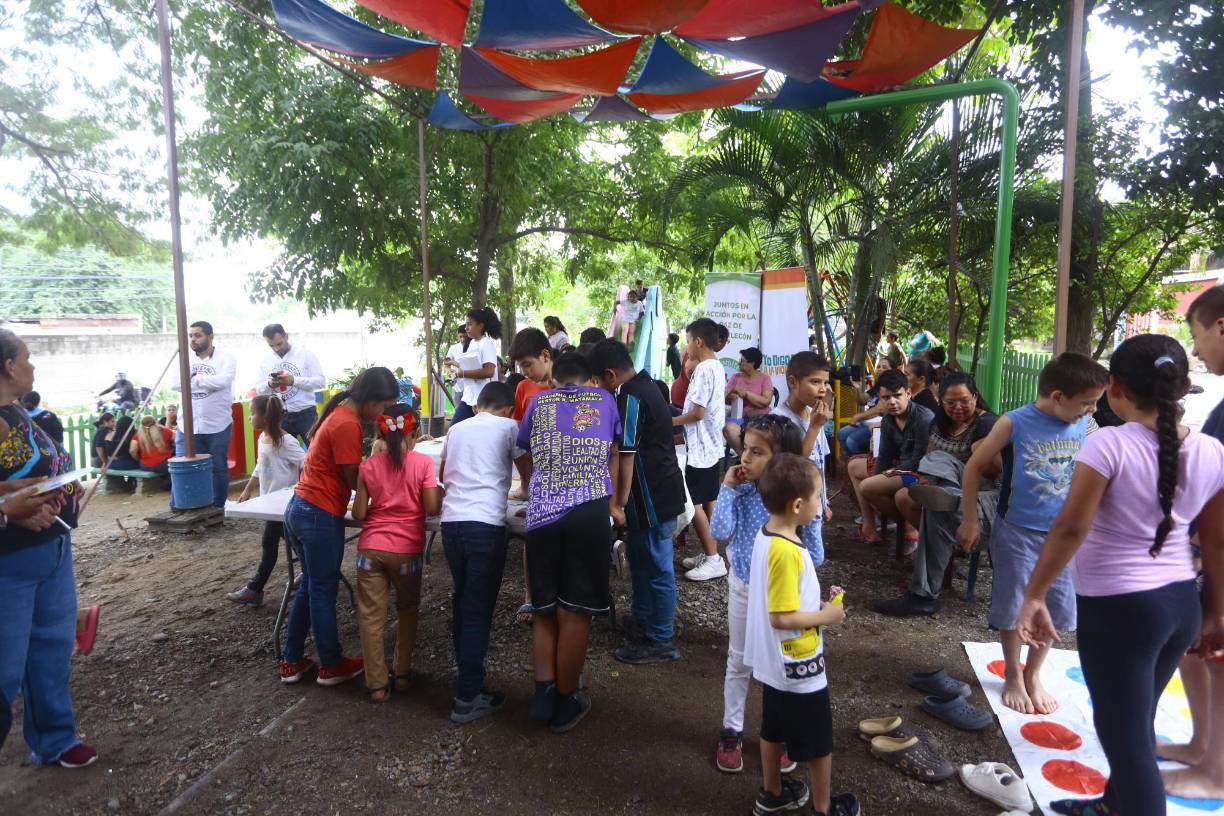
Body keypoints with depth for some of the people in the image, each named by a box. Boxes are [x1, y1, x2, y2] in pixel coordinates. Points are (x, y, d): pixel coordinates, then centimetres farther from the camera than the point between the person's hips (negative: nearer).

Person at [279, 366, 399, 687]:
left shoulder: (339, 414, 10)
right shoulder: (348, 425, -20)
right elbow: (355, 480, -14)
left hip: (300, 509, 9)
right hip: (320, 517, -9)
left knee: (309, 585, 21)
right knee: (323, 591, 6)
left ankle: (291, 661, 30)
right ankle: (332, 666, 22)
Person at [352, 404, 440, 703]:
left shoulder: (369, 465, 0)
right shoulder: (422, 463, -8)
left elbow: (358, 513, 1)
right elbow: (432, 509, -10)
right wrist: (441, 492, 10)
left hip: (371, 548, 1)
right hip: (407, 549, -1)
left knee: (371, 615, 9)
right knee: (407, 609, 20)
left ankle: (377, 684, 13)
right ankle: (402, 674, 26)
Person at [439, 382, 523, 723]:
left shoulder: (456, 429, 20)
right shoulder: (508, 427, 6)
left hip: (451, 522, 5)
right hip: (486, 525, -5)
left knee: (462, 601, 20)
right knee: (479, 608, -1)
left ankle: (465, 671, 34)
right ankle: (468, 697, 1)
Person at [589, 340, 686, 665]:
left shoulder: (629, 398, -20)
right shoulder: (645, 384, 10)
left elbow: (626, 457, -21)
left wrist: (618, 503, -15)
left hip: (653, 497, -10)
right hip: (659, 489, 10)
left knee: (657, 567, 1)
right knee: (640, 556, 22)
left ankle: (661, 641, 13)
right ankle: (642, 621, 37)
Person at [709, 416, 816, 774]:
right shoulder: (741, 492, -15)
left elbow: (815, 556, -13)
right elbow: (720, 531, -28)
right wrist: (727, 488, -26)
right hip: (743, 587, 2)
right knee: (739, 663, 17)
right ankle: (732, 731, 36)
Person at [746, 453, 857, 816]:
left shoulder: (766, 535, -1)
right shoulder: (786, 552, -30)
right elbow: (782, 618, -27)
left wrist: (817, 601, 4)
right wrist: (825, 616, -15)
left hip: (775, 663, 9)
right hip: (798, 667, -9)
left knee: (774, 729, 25)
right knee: (819, 743, 13)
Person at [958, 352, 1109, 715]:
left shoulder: (1083, 427, -3)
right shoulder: (1015, 423, -15)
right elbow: (974, 467, -6)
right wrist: (970, 521, -4)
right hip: (1017, 532, -4)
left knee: (1058, 607, 12)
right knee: (1013, 606, 7)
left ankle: (1033, 675, 34)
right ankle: (1013, 676, 29)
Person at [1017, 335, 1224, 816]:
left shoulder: (1109, 444, -18)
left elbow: (1071, 528, -21)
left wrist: (1034, 596, -13)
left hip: (1118, 607, -7)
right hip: (1181, 602, 7)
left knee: (1126, 733, 5)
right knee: (1133, 722, 24)